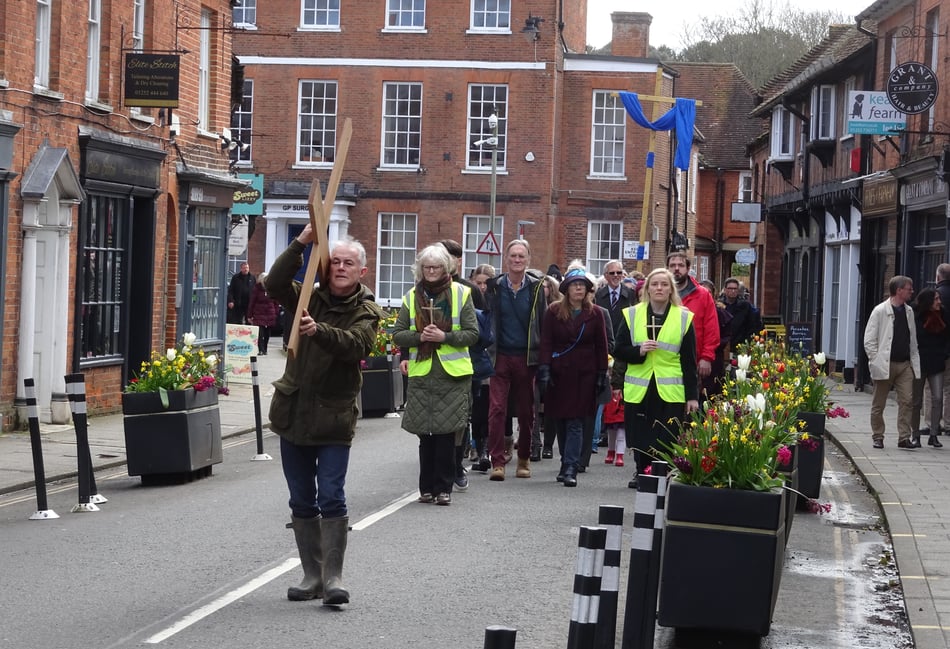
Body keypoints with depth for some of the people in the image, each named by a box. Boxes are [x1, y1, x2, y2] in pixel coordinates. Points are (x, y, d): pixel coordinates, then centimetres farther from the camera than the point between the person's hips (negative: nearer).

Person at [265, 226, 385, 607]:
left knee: (331, 499, -10)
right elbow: (275, 284, -9)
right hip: (293, 413, 4)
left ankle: (333, 578, -4)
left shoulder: (366, 313, -2)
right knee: (302, 502, 9)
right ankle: (312, 576, 17)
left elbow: (355, 345, -22)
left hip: (333, 418, -4)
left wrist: (319, 331, -40)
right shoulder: (310, 299, 8)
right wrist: (301, 243, -18)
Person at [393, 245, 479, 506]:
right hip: (422, 374, 2)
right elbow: (398, 334, 8)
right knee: (425, 434, 3)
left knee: (447, 432, -5)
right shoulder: (412, 297, 9)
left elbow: (472, 334, -1)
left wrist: (445, 336, -14)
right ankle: (427, 487, 12)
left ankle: (443, 488, 2)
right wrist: (419, 337, -10)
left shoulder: (461, 293, 2)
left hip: (452, 375, -2)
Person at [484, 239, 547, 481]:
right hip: (500, 357, -1)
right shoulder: (494, 287, 5)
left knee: (526, 411, 7)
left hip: (526, 358, 1)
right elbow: (486, 322, 7)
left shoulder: (536, 288, 5)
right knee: (497, 409, -9)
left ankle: (524, 459, 20)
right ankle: (497, 461, -6)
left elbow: (542, 323, 7)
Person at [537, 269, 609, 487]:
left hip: (584, 373, -1)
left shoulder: (595, 314, 3)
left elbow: (601, 346, 5)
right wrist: (544, 369, -9)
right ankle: (567, 465, 18)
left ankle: (570, 469, -12)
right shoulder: (554, 311, 3)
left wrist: (601, 374, 1)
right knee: (562, 421, 7)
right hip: (558, 372, 1)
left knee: (575, 422, -7)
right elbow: (546, 342, 0)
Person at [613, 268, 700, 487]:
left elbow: (689, 361, 3)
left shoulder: (684, 318, 3)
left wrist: (692, 395, 0)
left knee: (667, 439, -6)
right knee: (641, 437, 2)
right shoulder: (632, 315, 7)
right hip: (639, 391, 2)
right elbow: (618, 350, 6)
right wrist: (639, 351, -14)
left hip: (671, 392, -2)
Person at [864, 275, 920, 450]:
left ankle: (904, 437, -3)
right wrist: (877, 361, -12)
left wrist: (914, 361, 8)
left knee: (907, 400, -6)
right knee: (878, 404, 5)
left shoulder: (908, 311, 11)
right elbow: (869, 340, -7)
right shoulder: (880, 311, -7)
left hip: (905, 364, 5)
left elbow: (912, 339, 16)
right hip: (885, 365, -5)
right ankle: (877, 437, 15)